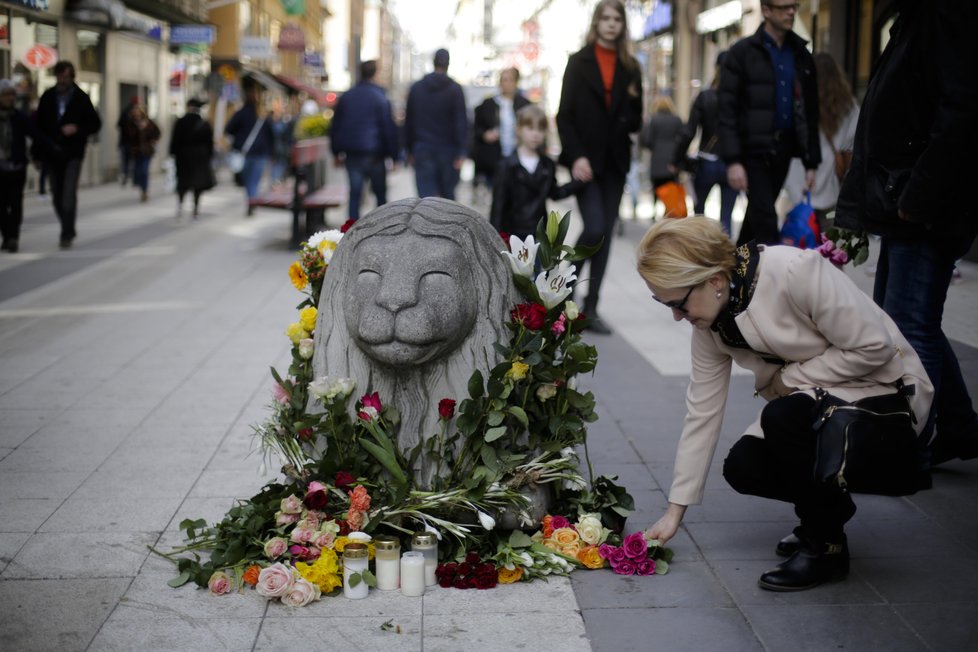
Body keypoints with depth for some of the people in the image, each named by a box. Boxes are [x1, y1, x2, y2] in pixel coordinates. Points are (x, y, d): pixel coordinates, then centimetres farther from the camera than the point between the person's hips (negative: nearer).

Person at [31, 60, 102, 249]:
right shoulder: (47, 97, 4)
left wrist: (77, 129, -16)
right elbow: (38, 125, 7)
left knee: (68, 194, -12)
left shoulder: (81, 98, -3)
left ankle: (66, 233, -8)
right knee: (57, 196, 9)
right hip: (52, 154, 3)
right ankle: (68, 230, 25)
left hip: (73, 154, -3)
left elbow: (96, 124, 2)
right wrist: (36, 152, 2)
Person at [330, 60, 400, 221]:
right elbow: (389, 127, -7)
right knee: (380, 193, 8)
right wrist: (393, 155, -3)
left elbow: (336, 125, 12)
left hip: (352, 153, 3)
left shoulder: (346, 97, 8)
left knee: (355, 193, 4)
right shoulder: (379, 97, -6)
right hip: (374, 153, -3)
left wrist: (337, 152, 18)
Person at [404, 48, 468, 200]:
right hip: (447, 150, -1)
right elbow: (461, 122, -9)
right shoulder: (455, 89, -5)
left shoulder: (416, 88, 5)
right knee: (448, 193, 11)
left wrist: (410, 149, 14)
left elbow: (408, 121, 9)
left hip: (422, 149, 1)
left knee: (426, 194, -3)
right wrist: (461, 152, -8)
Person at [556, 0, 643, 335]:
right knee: (595, 228, -16)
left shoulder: (630, 68, 9)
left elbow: (636, 120, 12)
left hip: (614, 161, 4)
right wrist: (576, 156, -16)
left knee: (606, 235, 3)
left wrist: (630, 115, -12)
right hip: (586, 159, -4)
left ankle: (591, 307, 9)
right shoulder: (579, 62, 0)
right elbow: (564, 115, -5)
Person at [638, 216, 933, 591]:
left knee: (783, 417, -31)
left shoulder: (796, 271, -29)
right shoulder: (710, 324, -6)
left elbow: (875, 347, -25)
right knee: (742, 467, -14)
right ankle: (828, 506, 15)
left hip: (885, 391, -7)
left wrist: (789, 377, -18)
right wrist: (674, 512, 1)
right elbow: (702, 413, 0)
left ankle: (826, 546, -11)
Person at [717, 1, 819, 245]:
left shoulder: (801, 56, 12)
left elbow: (810, 113, 13)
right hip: (753, 151, -5)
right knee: (765, 221, -10)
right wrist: (733, 160, -17)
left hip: (783, 151, 5)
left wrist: (811, 162, 8)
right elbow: (728, 110, -9)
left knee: (756, 217, 13)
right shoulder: (742, 53, -4)